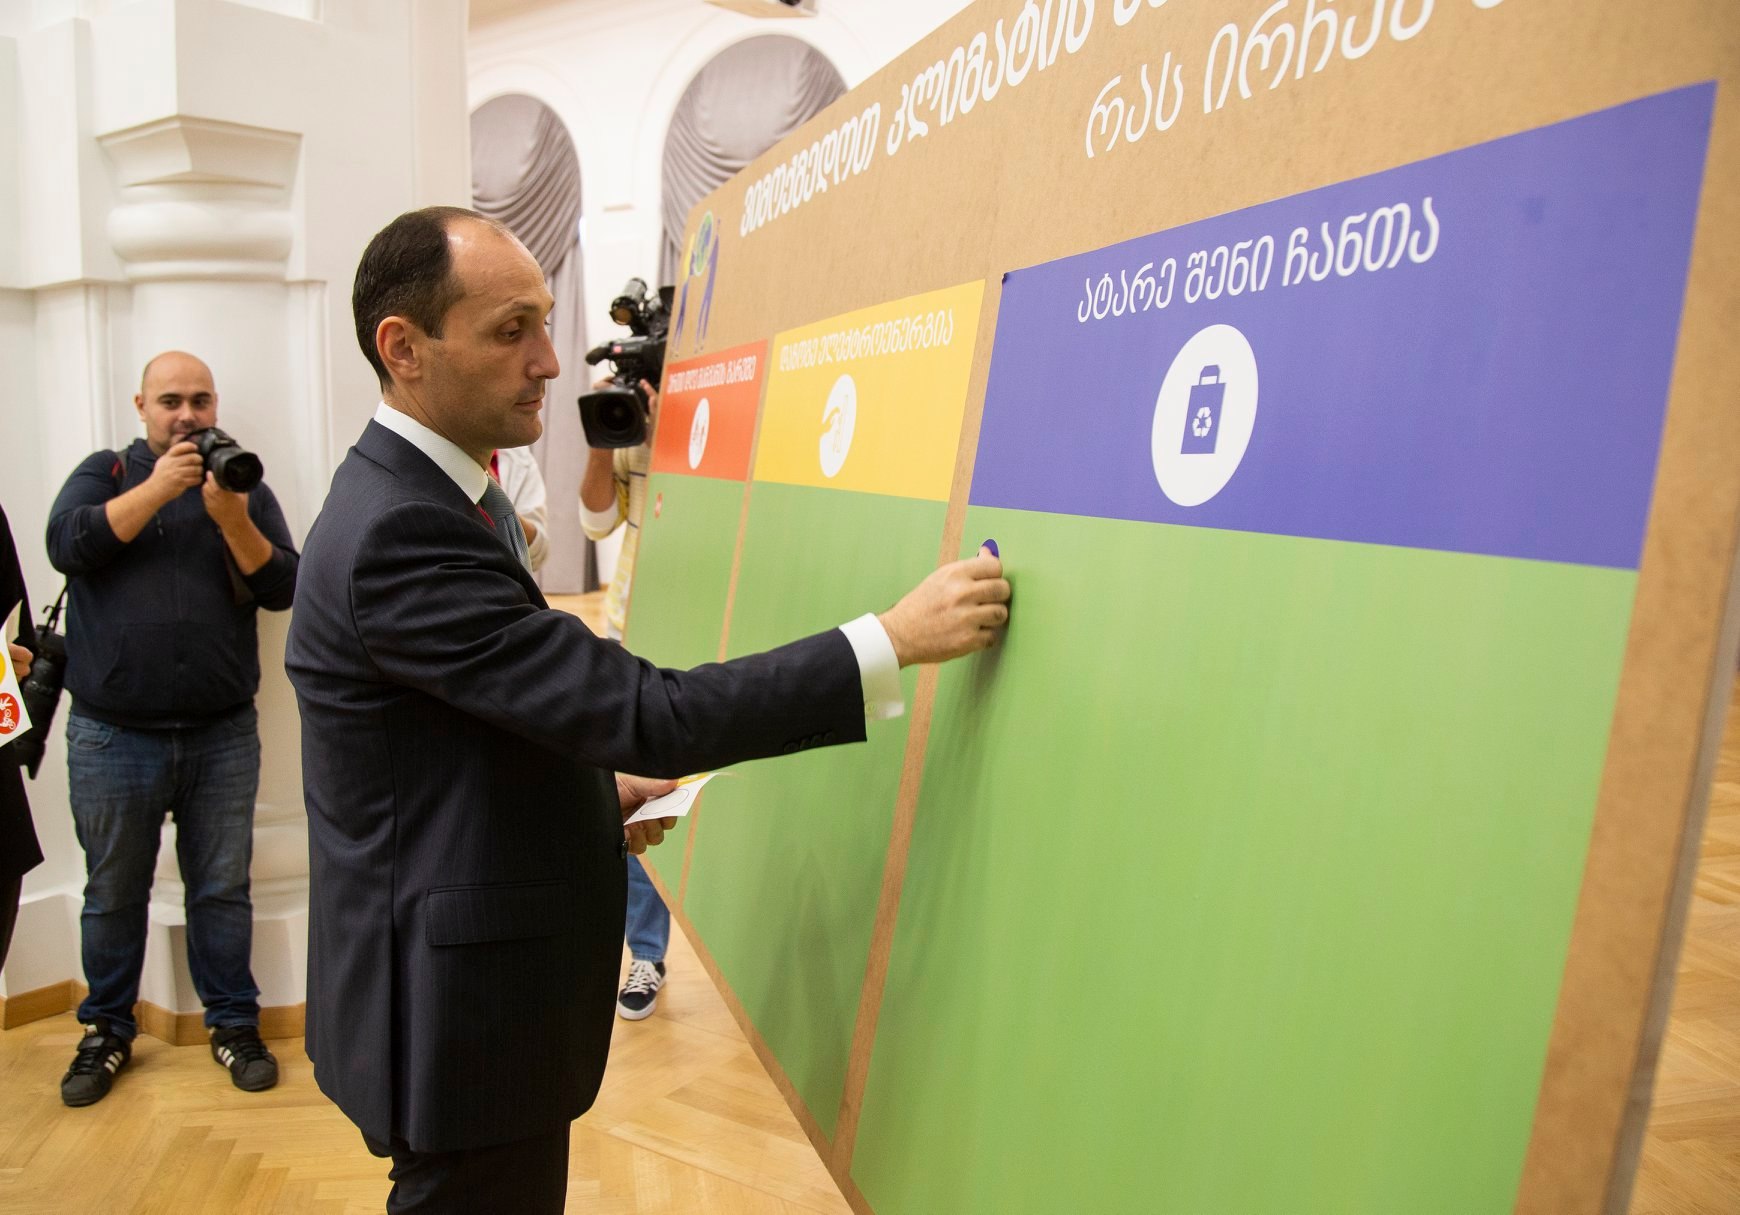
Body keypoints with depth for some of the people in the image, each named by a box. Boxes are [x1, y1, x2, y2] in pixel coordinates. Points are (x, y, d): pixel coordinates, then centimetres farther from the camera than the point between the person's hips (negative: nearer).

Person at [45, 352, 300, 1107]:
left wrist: (232, 519, -19)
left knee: (222, 889, 7)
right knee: (113, 893, 12)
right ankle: (106, 1032, 28)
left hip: (223, 735, 0)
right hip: (112, 736, 0)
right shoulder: (106, 473, 7)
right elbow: (66, 544, -12)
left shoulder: (245, 486, 7)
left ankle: (233, 1024, 20)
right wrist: (159, 488, -18)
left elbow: (281, 587, -4)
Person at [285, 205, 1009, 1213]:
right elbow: (646, 713, -30)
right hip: (459, 1012, -9)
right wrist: (897, 639, -28)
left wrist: (592, 787, 3)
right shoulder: (395, 535, -26)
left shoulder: (433, 494, 6)